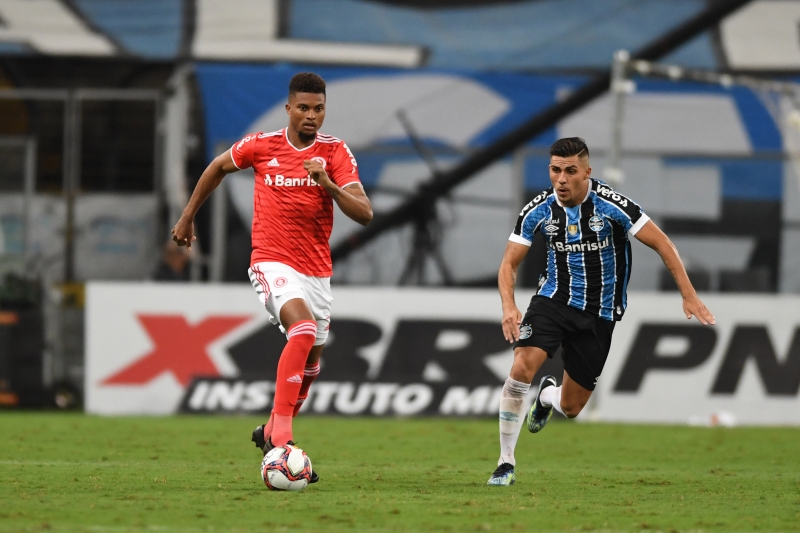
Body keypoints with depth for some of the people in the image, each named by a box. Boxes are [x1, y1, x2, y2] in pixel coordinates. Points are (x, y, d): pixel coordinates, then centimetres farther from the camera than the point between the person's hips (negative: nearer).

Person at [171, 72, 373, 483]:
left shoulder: (335, 153, -3)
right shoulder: (262, 145, -4)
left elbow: (364, 214, -12)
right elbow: (218, 168, 17)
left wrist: (328, 184, -28)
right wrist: (188, 216, 21)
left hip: (317, 270, 4)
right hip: (272, 262, -4)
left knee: (310, 362, 11)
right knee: (304, 330, -30)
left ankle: (271, 433, 36)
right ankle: (281, 432, -33)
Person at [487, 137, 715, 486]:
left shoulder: (611, 205, -18)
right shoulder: (538, 211, -10)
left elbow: (661, 244, -13)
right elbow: (509, 264, -4)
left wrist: (689, 296, -19)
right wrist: (509, 306, -24)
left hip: (599, 313, -1)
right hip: (554, 299, 1)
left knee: (571, 409, 3)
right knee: (523, 366, -26)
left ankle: (548, 395, 44)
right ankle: (506, 463, -16)